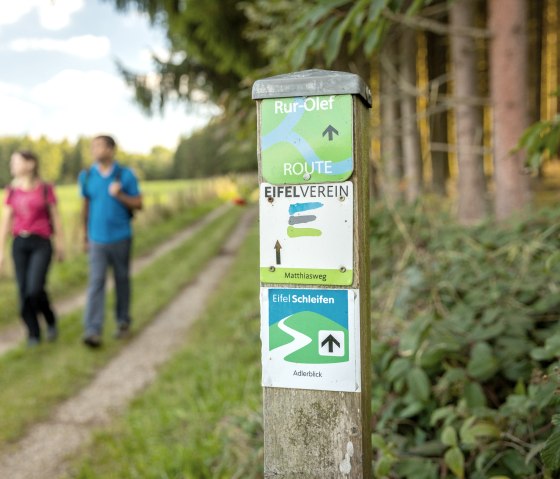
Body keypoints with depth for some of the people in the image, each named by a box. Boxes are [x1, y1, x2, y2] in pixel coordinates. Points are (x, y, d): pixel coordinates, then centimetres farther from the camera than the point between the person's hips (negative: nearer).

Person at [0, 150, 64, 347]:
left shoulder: (45, 188, -2)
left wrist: (60, 244, 4)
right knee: (23, 291, 0)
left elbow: (55, 217, 3)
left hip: (41, 244, -3)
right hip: (19, 244, 3)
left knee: (35, 289, -16)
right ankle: (33, 333, 15)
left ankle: (51, 320, 13)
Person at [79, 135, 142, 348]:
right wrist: (85, 235, 18)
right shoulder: (86, 176, 3)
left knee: (122, 280, 10)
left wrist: (119, 195, -20)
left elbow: (138, 204, -2)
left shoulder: (125, 175, -3)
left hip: (120, 238, 0)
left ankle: (123, 322, 28)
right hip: (97, 240, 1)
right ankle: (92, 332, -12)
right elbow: (86, 206, 13)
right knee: (96, 283, -8)